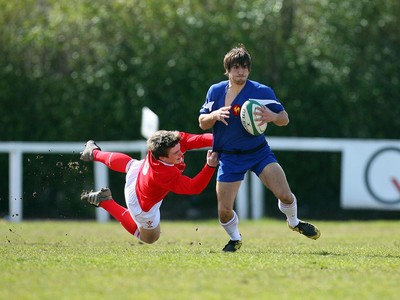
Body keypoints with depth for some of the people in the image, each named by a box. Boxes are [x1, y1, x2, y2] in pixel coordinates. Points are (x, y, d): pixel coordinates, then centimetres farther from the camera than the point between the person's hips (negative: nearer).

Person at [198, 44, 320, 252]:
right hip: (229, 157, 1)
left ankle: (294, 222, 20)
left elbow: (284, 118, -5)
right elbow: (202, 122, 4)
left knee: (284, 194, -15)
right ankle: (235, 239, 27)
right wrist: (215, 115, -19)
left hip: (259, 151, -1)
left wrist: (272, 116, -28)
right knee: (224, 211, -6)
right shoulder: (215, 91, 0)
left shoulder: (262, 92, -8)